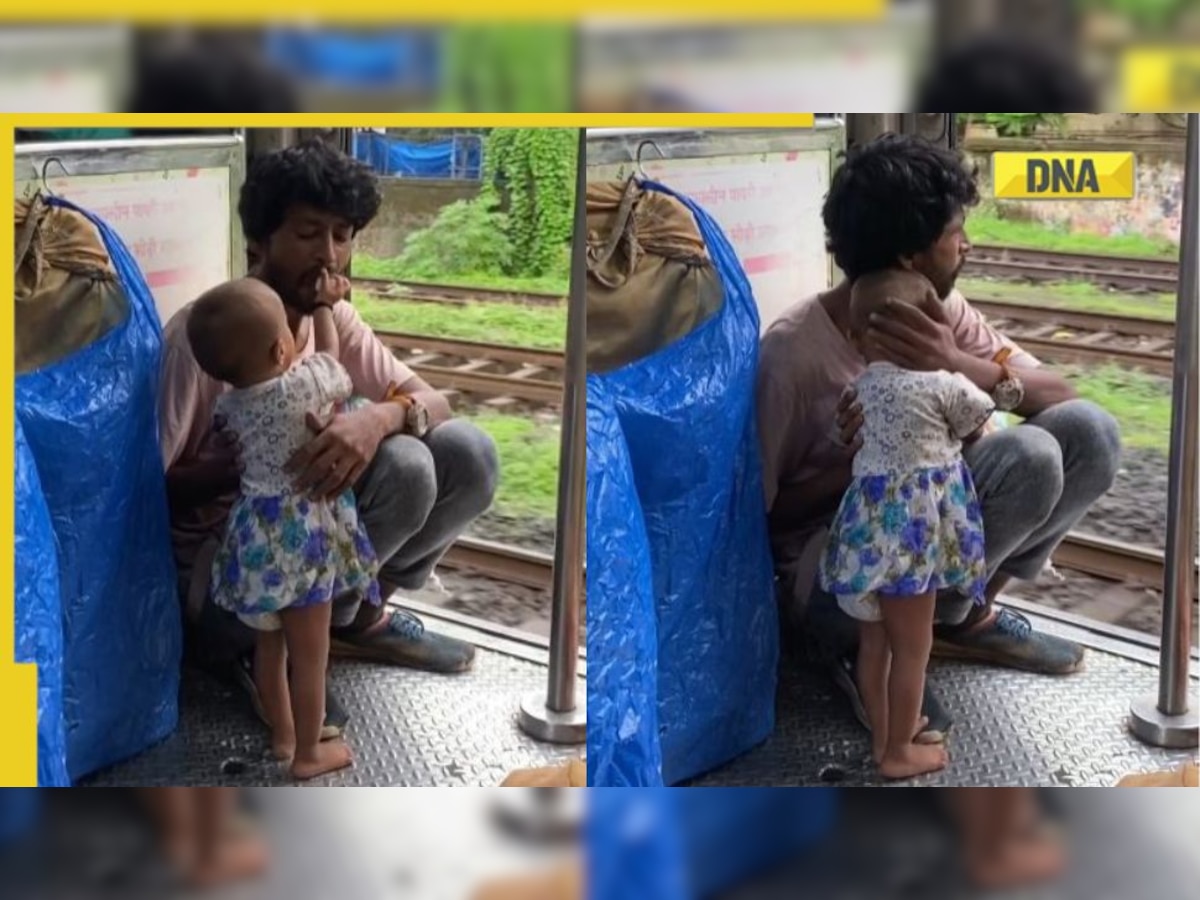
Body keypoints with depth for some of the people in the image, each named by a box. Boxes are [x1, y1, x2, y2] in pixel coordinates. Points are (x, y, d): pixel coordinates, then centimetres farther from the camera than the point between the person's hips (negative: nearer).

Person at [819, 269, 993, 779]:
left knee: (874, 640, 18)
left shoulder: (857, 389, 6)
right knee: (912, 647, 5)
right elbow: (978, 431, 5)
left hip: (866, 524, 6)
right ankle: (898, 751, 12)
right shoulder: (942, 383, -9)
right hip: (911, 529, -6)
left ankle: (882, 734, 30)